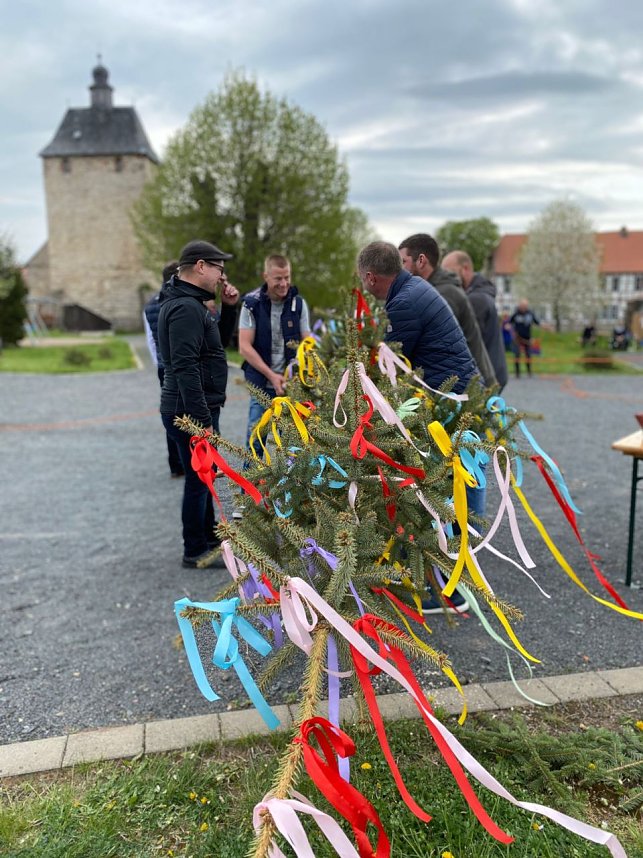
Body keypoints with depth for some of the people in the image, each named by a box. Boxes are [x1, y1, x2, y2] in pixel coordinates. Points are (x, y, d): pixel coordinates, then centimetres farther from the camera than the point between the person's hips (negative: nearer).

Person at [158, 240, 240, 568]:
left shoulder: (190, 303, 14)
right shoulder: (185, 308, -20)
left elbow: (219, 341, 23)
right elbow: (185, 368, -27)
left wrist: (228, 308, 8)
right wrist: (202, 419, -27)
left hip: (194, 409, 11)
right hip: (190, 412, -11)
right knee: (198, 479, 1)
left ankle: (209, 535, 38)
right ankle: (195, 551, 15)